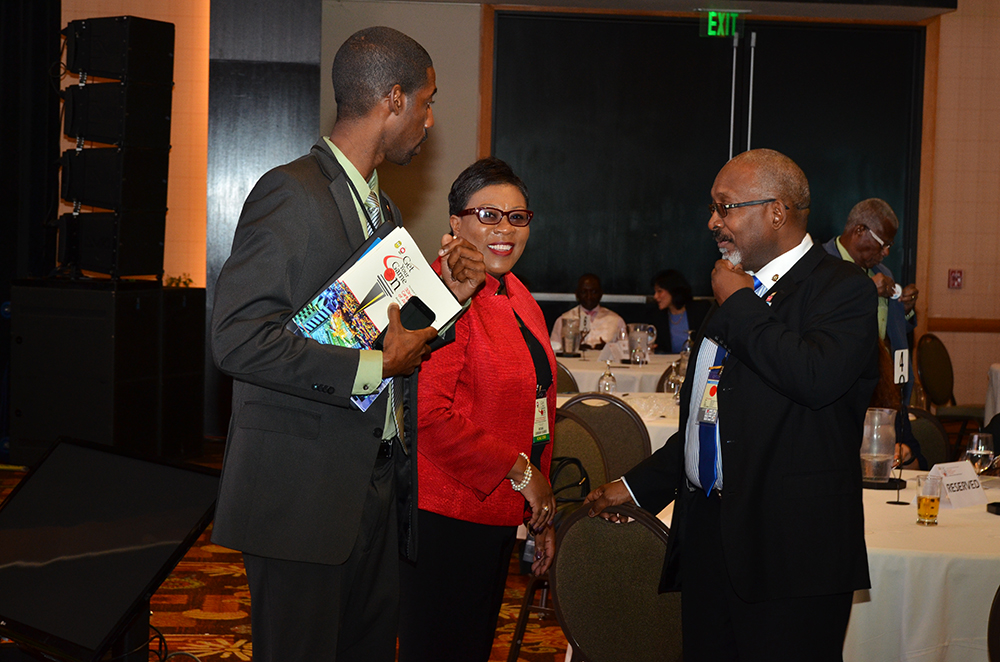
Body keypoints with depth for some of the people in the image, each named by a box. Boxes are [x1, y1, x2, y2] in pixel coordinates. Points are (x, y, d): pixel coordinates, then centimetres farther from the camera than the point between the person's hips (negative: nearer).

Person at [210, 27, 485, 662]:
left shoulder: (384, 209, 17)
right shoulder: (292, 192, -12)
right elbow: (239, 338, -21)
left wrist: (448, 294, 4)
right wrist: (373, 366, -19)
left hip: (377, 484, 9)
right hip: (301, 490, -8)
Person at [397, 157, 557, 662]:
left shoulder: (517, 298, 13)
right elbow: (428, 414, -24)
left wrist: (541, 515, 19)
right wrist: (519, 471, -17)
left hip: (498, 515, 9)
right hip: (445, 520, -9)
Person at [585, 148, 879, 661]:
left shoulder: (843, 289, -7)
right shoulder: (736, 292, 19)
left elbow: (817, 378, -27)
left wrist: (740, 304, -13)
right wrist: (638, 485, 22)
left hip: (791, 550, -7)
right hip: (708, 539, 7)